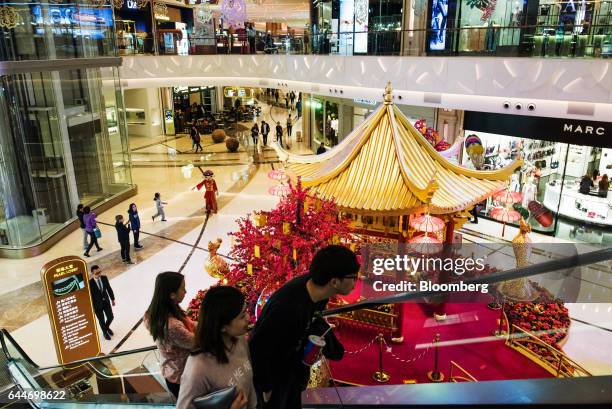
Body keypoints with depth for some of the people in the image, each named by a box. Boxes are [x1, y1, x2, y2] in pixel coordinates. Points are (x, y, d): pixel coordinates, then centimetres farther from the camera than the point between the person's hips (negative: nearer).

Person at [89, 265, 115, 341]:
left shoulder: (104, 278, -11)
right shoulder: (90, 283, -24)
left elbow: (109, 289, 2)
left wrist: (112, 299, 10)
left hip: (106, 301, 4)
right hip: (97, 304, -4)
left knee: (110, 317, 12)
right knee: (101, 320, 13)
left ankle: (107, 327, 47)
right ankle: (105, 332, 42)